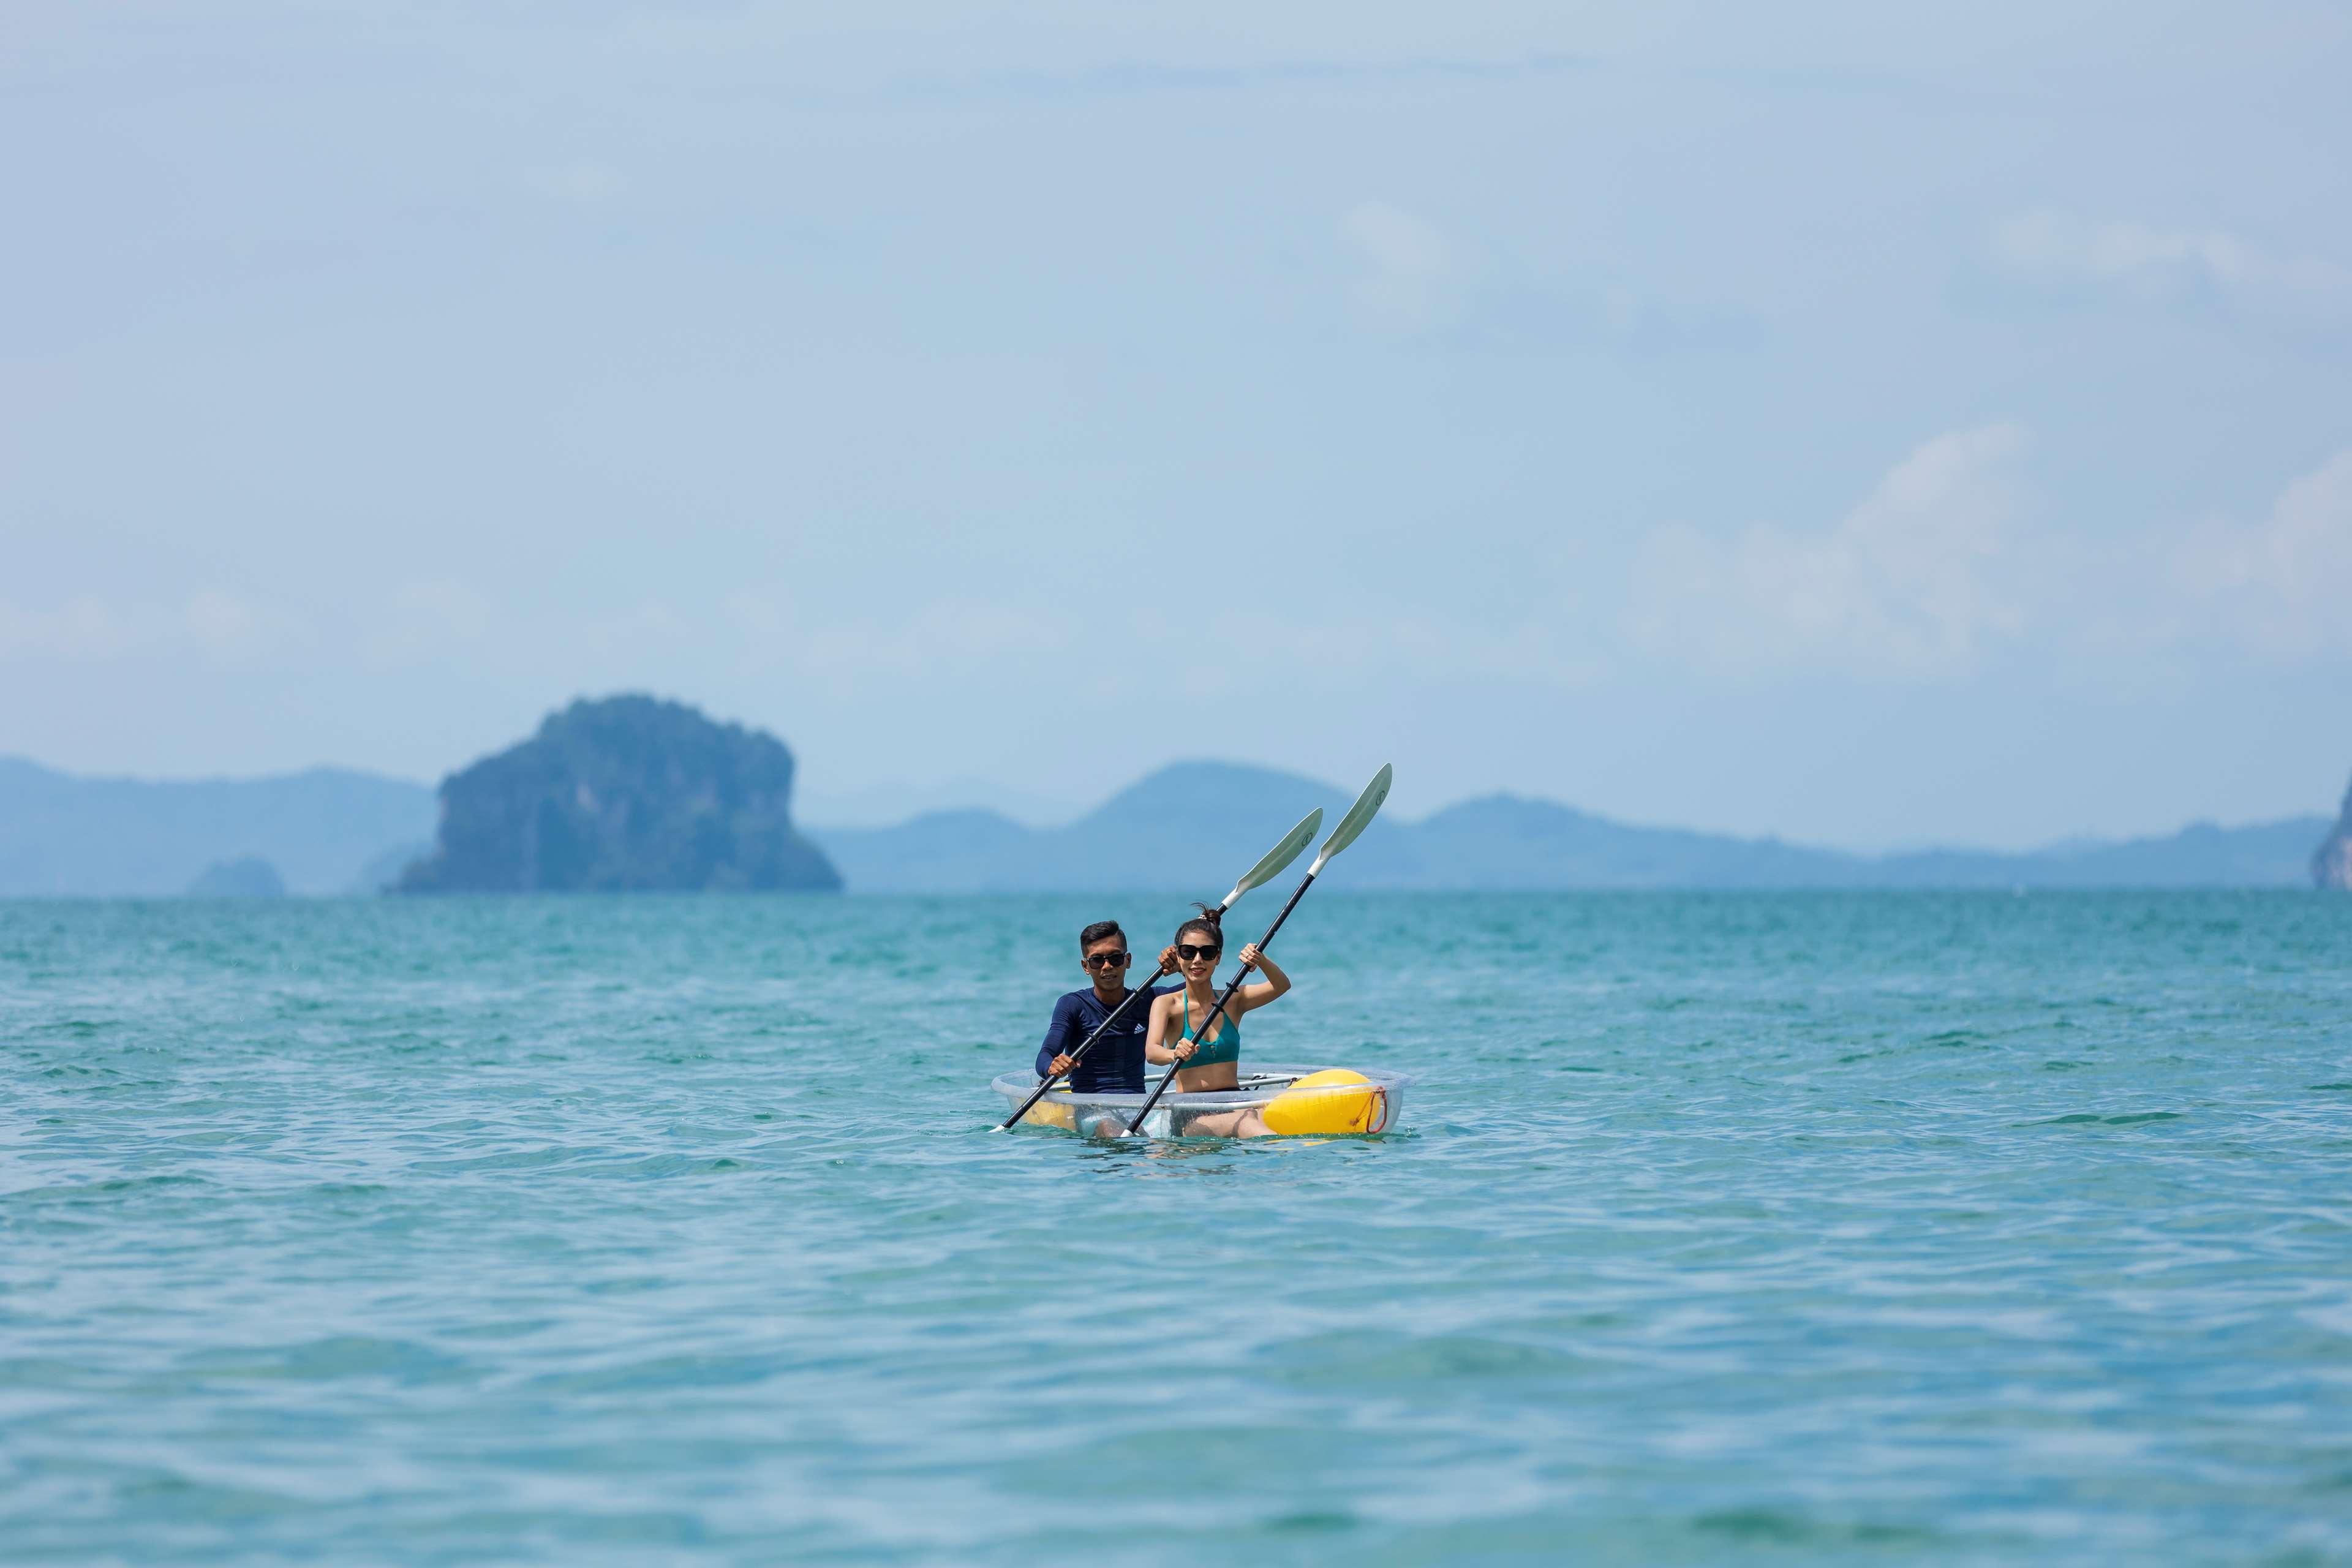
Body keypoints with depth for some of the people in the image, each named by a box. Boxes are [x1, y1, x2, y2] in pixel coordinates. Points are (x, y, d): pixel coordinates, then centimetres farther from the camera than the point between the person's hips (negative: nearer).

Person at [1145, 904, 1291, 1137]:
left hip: (1234, 1101, 3)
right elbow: (1151, 1052, -16)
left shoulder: (1232, 1000, 14)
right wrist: (1175, 1054, -39)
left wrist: (1260, 960, -24)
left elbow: (1281, 986, -3)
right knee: (1244, 1124, -37)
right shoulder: (1166, 1004, 3)